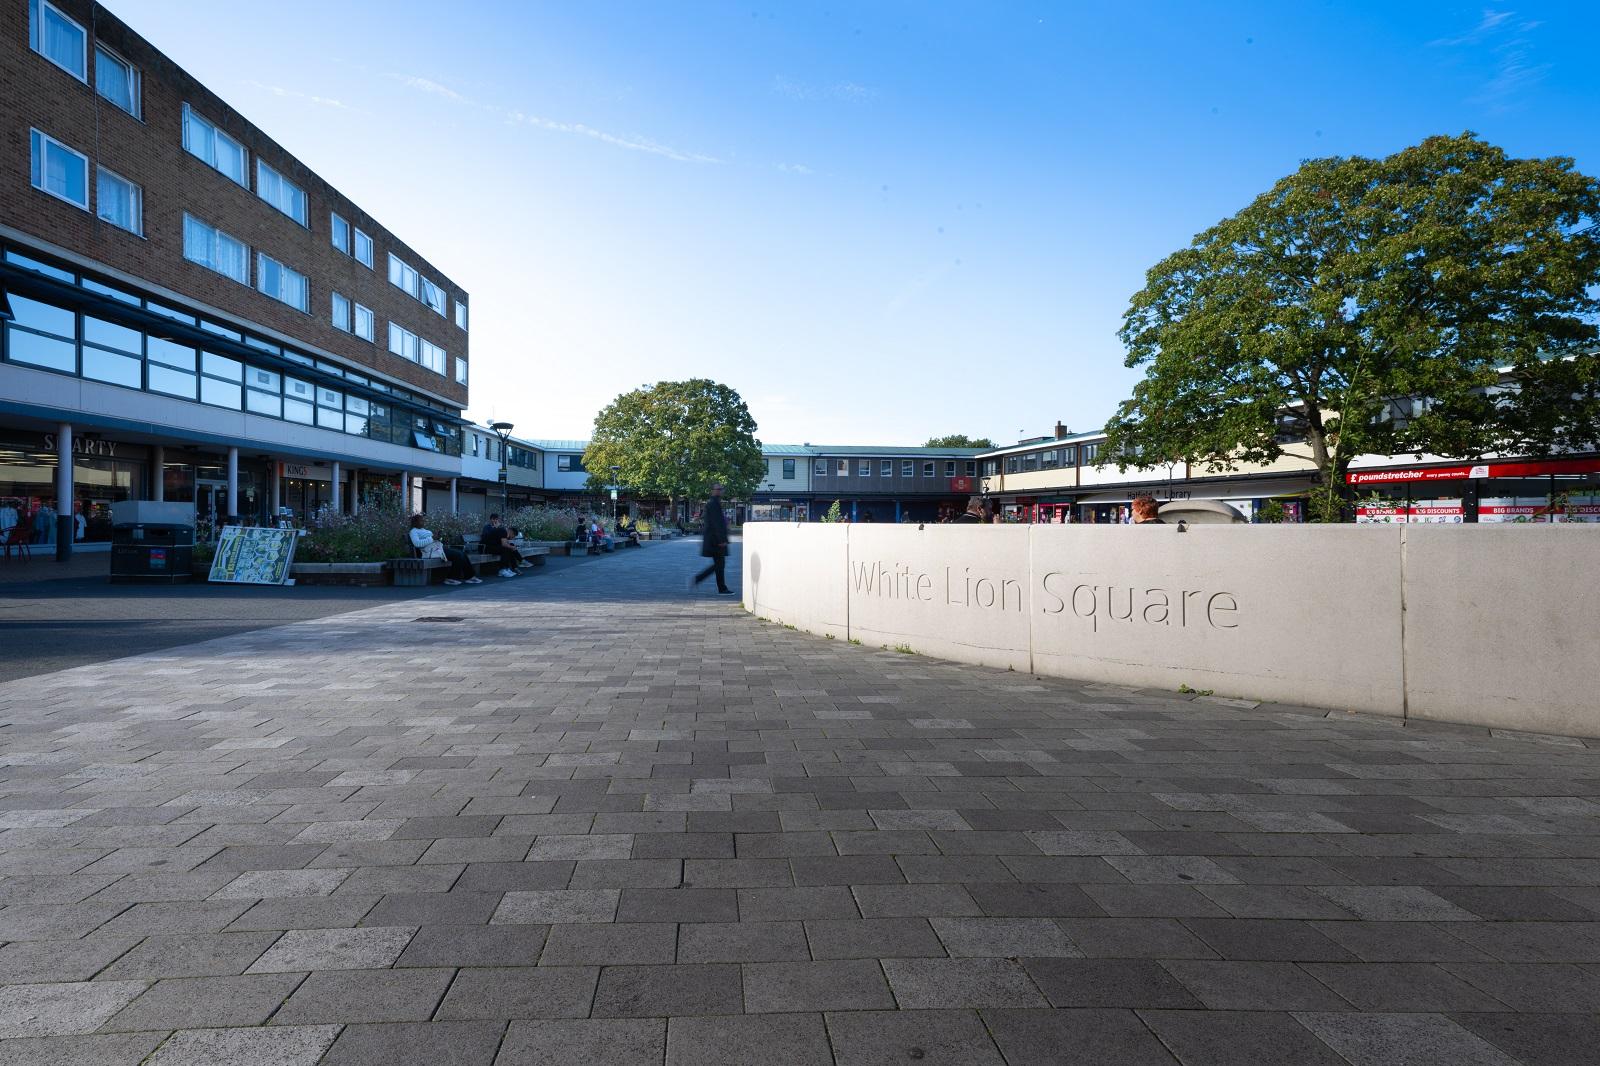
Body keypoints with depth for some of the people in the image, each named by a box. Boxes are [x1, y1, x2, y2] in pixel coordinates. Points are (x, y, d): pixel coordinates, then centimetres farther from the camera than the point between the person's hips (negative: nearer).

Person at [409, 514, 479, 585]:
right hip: (431, 551, -9)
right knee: (458, 555, -21)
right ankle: (451, 578, -12)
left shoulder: (423, 530, 27)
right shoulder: (414, 531, 0)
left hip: (439, 547, 9)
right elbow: (417, 543, -18)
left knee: (462, 553, -6)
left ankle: (470, 576, -7)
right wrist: (432, 539, -18)